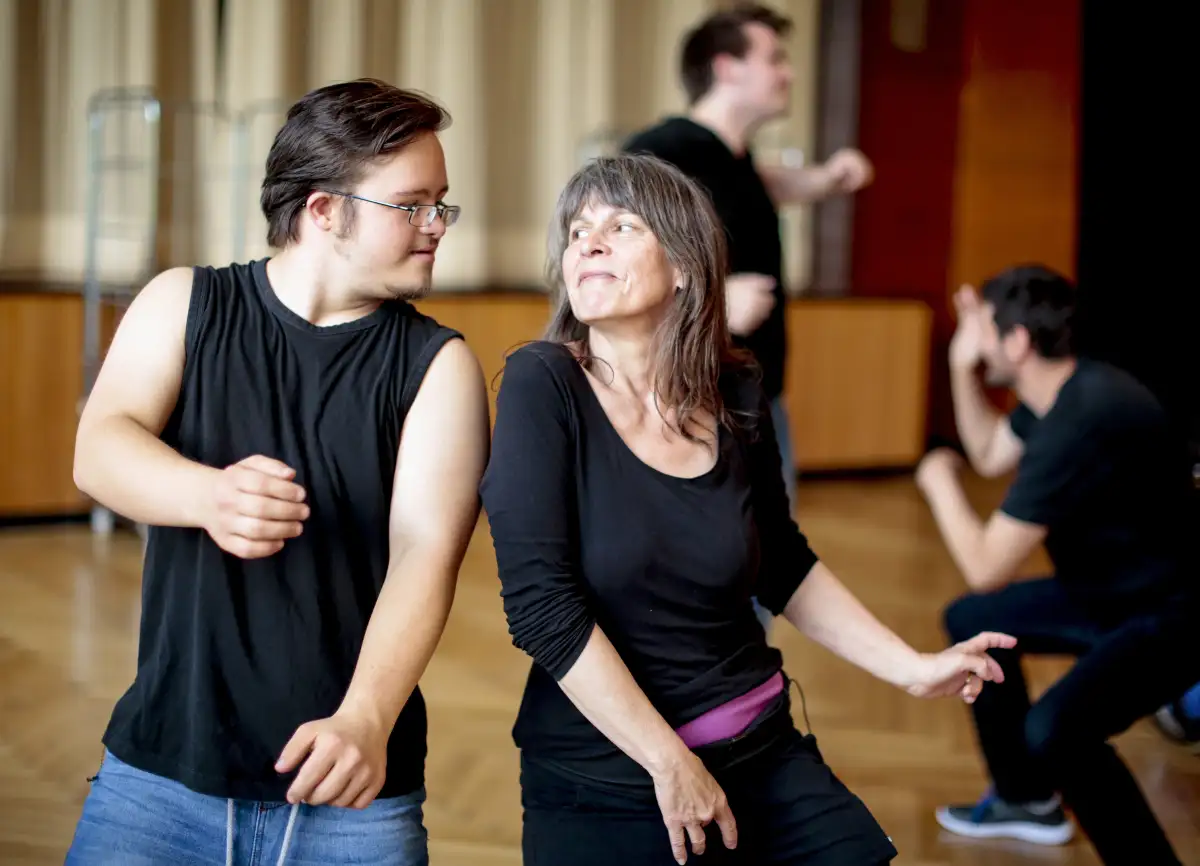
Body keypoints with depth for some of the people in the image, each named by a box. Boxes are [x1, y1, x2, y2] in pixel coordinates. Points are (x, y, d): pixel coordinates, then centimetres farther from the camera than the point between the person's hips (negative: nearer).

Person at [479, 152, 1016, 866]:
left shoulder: (736, 396, -1)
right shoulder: (543, 386, -14)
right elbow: (542, 604, -19)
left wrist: (913, 667, 11)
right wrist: (670, 764, -17)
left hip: (764, 756, 4)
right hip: (605, 787, -4)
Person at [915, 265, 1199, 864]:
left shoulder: (1081, 423, -31)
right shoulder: (1059, 389, -1)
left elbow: (987, 569, -27)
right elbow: (990, 455, 20)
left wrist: (938, 482, -10)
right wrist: (961, 366, 6)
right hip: (1112, 591, 11)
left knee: (1054, 728, -32)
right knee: (971, 622, 20)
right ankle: (1026, 798, 33)